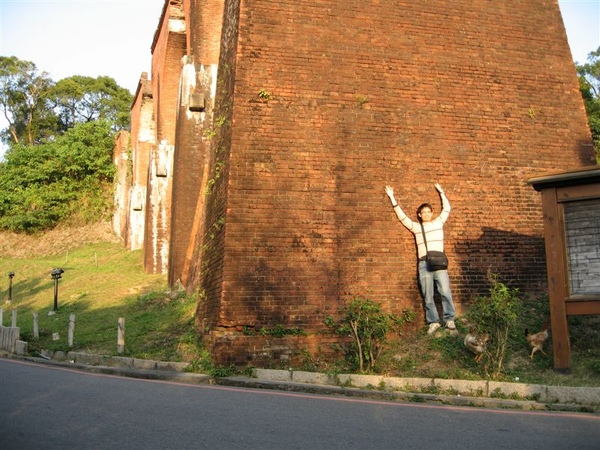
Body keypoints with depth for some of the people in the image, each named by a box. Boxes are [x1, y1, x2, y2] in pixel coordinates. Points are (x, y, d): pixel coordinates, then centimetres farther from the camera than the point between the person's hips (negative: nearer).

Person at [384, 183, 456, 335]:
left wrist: (441, 192, 24)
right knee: (428, 296, 1)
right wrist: (392, 198, 14)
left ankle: (449, 319, -5)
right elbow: (401, 216, 15)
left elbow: (447, 208, 21)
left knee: (445, 292, -13)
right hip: (424, 264, 1)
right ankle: (433, 321, 6)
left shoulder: (439, 222, 15)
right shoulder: (416, 227, 14)